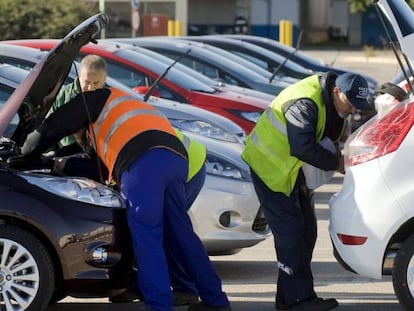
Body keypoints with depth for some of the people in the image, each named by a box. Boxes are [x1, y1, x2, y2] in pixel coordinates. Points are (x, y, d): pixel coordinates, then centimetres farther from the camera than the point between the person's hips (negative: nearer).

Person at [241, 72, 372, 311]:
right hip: (270, 166, -10)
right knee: (290, 232, -13)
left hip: (296, 170, 10)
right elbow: (302, 148, -37)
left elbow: (329, 135, 8)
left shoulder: (332, 103, -1)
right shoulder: (304, 104, -31)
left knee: (306, 231, 8)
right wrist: (336, 163, -27)